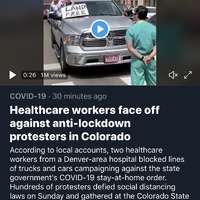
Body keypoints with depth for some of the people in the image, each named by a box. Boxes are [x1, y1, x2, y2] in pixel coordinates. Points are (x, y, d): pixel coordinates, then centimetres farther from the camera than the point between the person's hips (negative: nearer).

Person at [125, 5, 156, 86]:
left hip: (137, 60, -2)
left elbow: (130, 47, -12)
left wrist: (141, 57, -11)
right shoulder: (153, 28, 0)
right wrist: (150, 56, -14)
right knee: (152, 83, 14)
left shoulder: (131, 29, -6)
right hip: (150, 60, 3)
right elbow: (156, 45, -6)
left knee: (137, 83, 1)